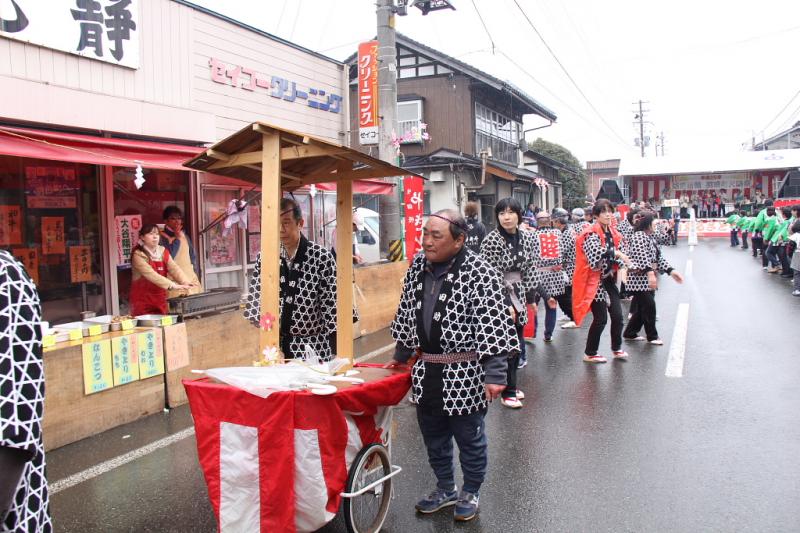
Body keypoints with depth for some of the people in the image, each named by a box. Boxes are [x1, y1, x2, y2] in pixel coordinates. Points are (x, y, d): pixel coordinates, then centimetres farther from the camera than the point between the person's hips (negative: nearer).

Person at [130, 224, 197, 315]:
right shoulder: (138, 255, -13)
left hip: (160, 300, 5)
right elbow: (151, 275, -26)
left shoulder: (163, 252, 5)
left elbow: (174, 268, -10)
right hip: (143, 301, -5)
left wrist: (185, 281, -29)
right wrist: (173, 285, -36)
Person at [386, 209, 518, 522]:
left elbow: (494, 326, -19)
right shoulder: (418, 267, 3)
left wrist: (494, 375, -23)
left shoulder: (479, 272, -16)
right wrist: (402, 354, 21)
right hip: (425, 371, 6)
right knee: (433, 437, 19)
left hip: (464, 374, -6)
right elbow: (406, 313, 15)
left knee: (469, 437, 12)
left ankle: (470, 493, 34)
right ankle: (446, 489, 40)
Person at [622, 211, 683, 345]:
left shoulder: (650, 237, 18)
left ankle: (630, 333, 23)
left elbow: (658, 257, 19)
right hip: (640, 278, -10)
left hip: (648, 279, 10)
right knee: (649, 307, -5)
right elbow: (641, 256, -29)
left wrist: (671, 270, 9)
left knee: (642, 308, 12)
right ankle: (652, 336, 8)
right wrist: (650, 272, -41)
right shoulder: (639, 236, -14)